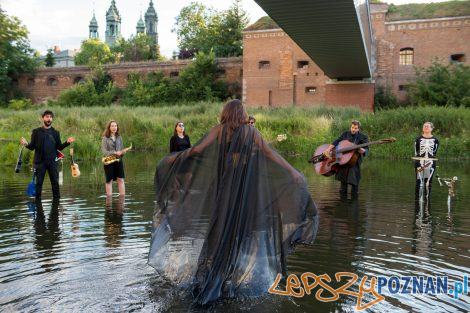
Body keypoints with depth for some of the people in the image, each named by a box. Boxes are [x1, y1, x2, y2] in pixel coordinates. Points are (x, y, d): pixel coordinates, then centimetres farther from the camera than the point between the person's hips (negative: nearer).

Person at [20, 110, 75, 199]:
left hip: (52, 161, 2)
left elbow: (59, 147, 9)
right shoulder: (36, 132, 4)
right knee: (38, 182, 2)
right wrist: (26, 144, -18)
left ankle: (57, 199, 12)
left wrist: (67, 142, -6)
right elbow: (32, 147, 2)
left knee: (55, 182, 4)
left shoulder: (55, 133, 10)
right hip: (40, 161, -1)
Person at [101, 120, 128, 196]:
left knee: (120, 179, 1)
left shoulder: (119, 137, 9)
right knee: (109, 180, 2)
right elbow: (104, 151, -11)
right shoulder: (105, 138, -4)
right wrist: (115, 153, -22)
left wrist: (123, 152, -8)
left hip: (118, 161, 4)